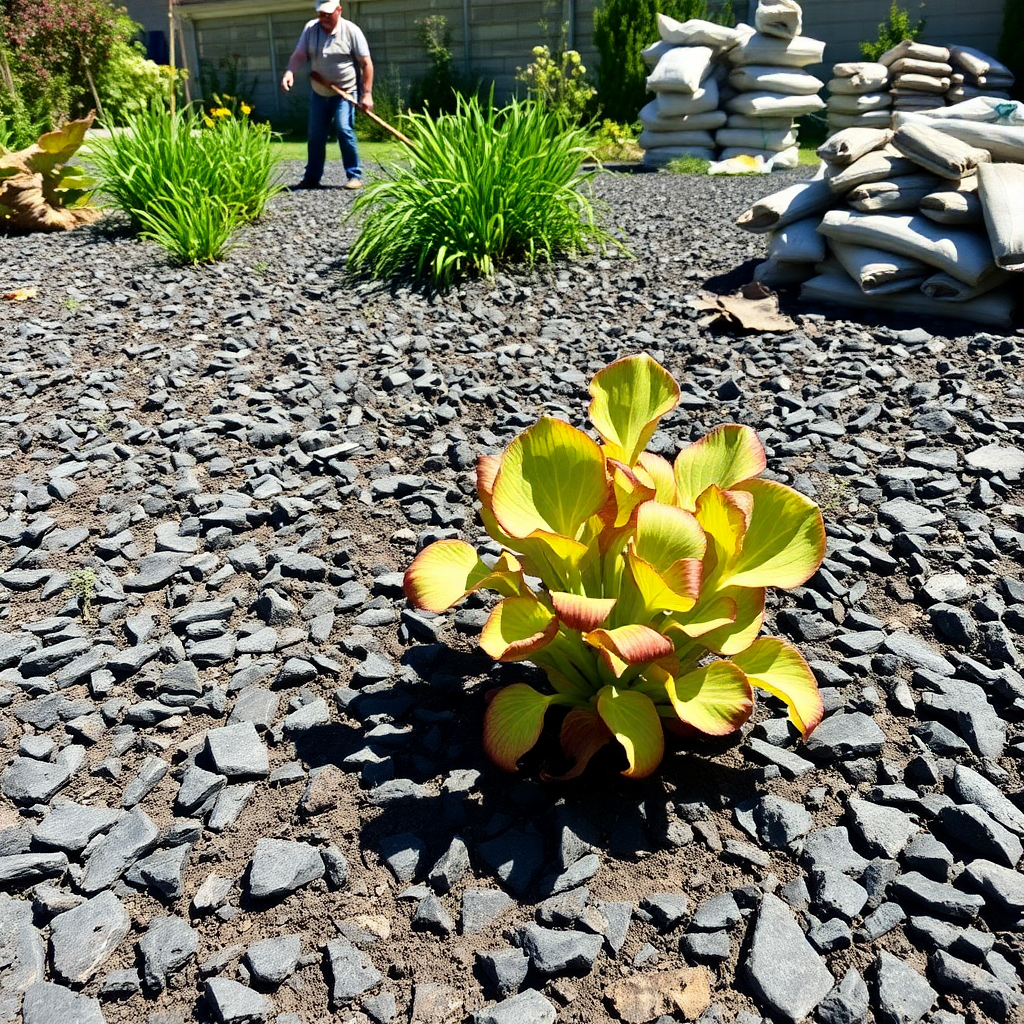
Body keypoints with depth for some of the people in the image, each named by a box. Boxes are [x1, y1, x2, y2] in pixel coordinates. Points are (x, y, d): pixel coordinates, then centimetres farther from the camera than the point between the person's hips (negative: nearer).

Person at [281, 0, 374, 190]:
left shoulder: (351, 30, -10)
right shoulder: (310, 28, 0)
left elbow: (366, 63, -10)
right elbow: (299, 55, -6)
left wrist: (367, 93, -16)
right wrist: (289, 72, -26)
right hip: (319, 93, 4)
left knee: (344, 130, -19)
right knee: (315, 135, 6)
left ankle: (355, 176, -9)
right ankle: (312, 177, 17)